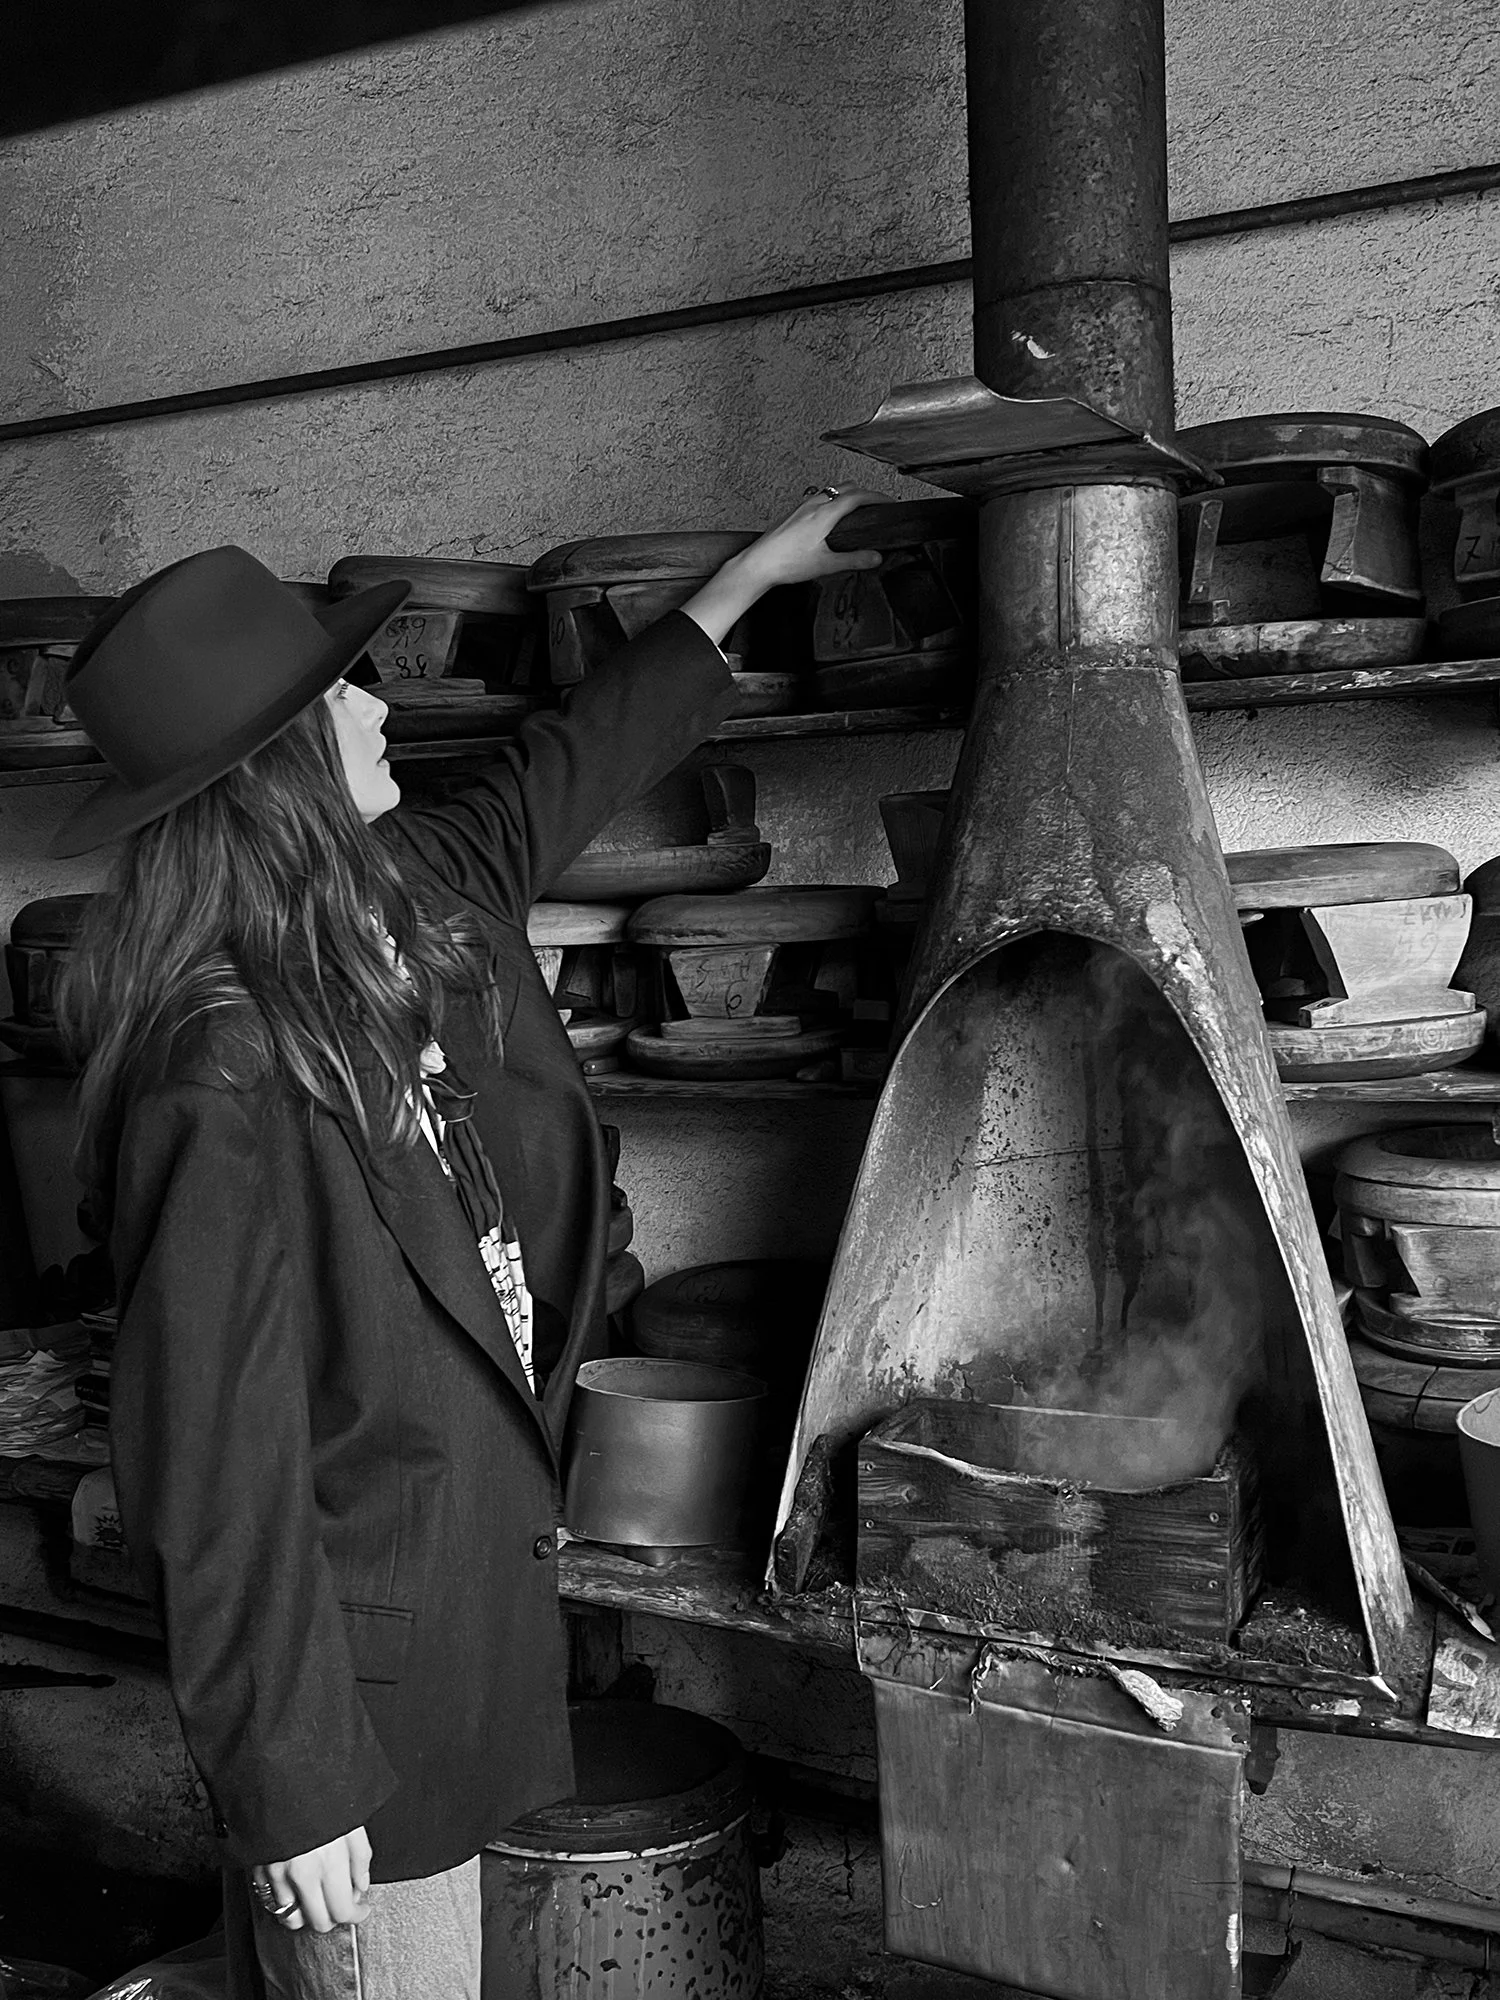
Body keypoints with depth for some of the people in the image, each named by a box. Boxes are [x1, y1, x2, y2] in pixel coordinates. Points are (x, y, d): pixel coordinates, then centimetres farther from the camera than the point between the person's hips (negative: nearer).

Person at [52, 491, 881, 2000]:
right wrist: (288, 1789, -17)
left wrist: (756, 570, 25)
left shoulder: (402, 906, -2)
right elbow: (215, 1464, -24)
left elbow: (559, 771, 15)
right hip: (350, 1662, -8)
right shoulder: (222, 1079, -28)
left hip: (457, 1576, 8)